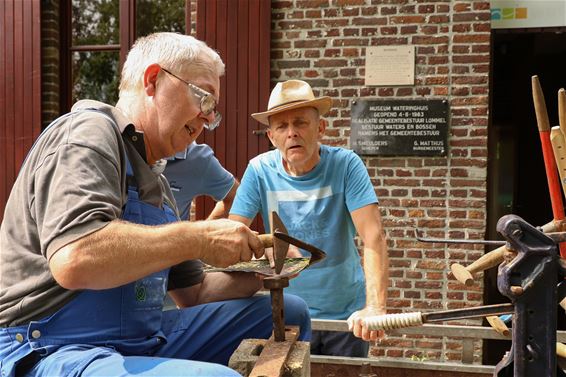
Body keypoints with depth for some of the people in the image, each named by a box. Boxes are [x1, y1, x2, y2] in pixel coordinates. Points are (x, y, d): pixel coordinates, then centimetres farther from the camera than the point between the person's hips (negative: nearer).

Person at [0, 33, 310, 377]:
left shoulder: (155, 180, 16)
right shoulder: (88, 133, -11)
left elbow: (192, 292, 19)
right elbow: (74, 260, -30)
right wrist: (200, 239, -22)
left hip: (144, 339, 9)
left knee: (289, 313, 8)